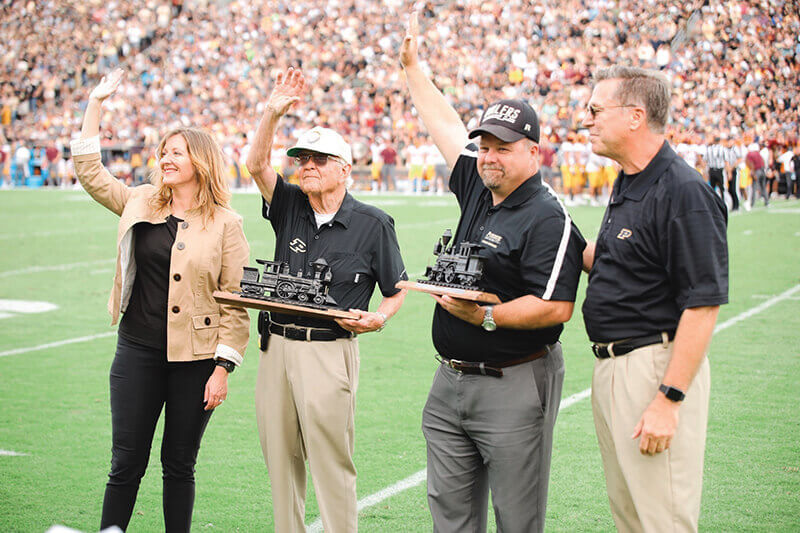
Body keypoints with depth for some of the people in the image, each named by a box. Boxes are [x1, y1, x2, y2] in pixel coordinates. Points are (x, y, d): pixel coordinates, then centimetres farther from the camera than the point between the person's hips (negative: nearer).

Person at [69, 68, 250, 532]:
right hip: (138, 352, 3)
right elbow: (89, 170, 15)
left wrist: (222, 369, -10)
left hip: (195, 358, -3)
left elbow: (237, 303, -5)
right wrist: (96, 104, 9)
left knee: (180, 464, 9)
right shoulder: (141, 204, 7)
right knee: (126, 462, 6)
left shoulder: (225, 224, -5)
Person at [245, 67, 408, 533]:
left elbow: (397, 290, 7)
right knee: (280, 459, 9)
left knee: (332, 461, -5)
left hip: (330, 351, -4)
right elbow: (257, 164, -2)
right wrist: (274, 112, -14)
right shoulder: (290, 208, 11)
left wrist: (378, 318, -14)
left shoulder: (373, 223, 1)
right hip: (276, 348, 5)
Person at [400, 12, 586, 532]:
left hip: (514, 386, -8)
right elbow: (446, 125, 24)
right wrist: (412, 65, 30)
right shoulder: (478, 190, 10)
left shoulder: (548, 220, -14)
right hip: (451, 380, 8)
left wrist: (486, 316, -27)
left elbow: (557, 308, -22)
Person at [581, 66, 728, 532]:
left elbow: (703, 305, -22)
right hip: (611, 366, 10)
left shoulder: (684, 192, -18)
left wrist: (669, 399, -24)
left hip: (657, 367, -10)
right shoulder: (628, 185, 13)